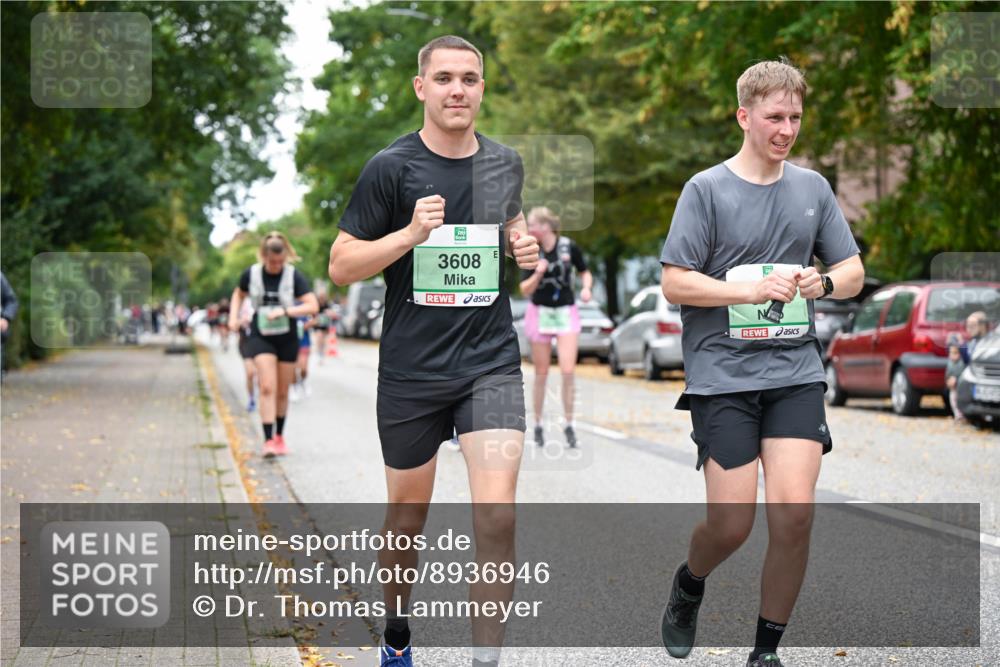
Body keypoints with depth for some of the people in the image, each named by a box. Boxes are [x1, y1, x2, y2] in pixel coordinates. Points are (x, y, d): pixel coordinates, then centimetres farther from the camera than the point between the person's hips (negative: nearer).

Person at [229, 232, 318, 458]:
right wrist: (234, 317, 1)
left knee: (282, 392, 10)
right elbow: (238, 295, 16)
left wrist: (285, 311, -26)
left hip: (287, 338, 1)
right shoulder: (251, 274, -5)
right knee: (267, 388, -14)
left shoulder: (294, 275, -11)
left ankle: (279, 436, 28)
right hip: (260, 337, 0)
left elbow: (312, 306, -17)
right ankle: (269, 440, -16)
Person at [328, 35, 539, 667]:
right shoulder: (391, 167, -6)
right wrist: (410, 234, -21)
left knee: (497, 517, -14)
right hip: (411, 372, -2)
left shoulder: (506, 163, 6)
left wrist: (524, 244, 4)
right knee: (407, 519, 13)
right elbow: (341, 265, -6)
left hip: (491, 365, 2)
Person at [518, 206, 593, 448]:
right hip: (539, 313, 1)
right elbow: (525, 290, -7)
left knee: (568, 371, -10)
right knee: (541, 373, 5)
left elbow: (585, 273, 8)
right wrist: (538, 273, -25)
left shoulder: (569, 247, -7)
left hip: (566, 312, 0)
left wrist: (586, 287, -13)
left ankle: (568, 424, 3)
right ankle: (538, 425, 18)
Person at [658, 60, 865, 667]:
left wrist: (822, 283, -8)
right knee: (732, 524, -5)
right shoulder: (707, 189, -2)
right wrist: (752, 290, -17)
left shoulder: (812, 186, 10)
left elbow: (854, 271, 15)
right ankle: (689, 587, 30)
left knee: (795, 511, -11)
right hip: (722, 374, -3)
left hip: (796, 372, 3)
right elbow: (674, 282, -6)